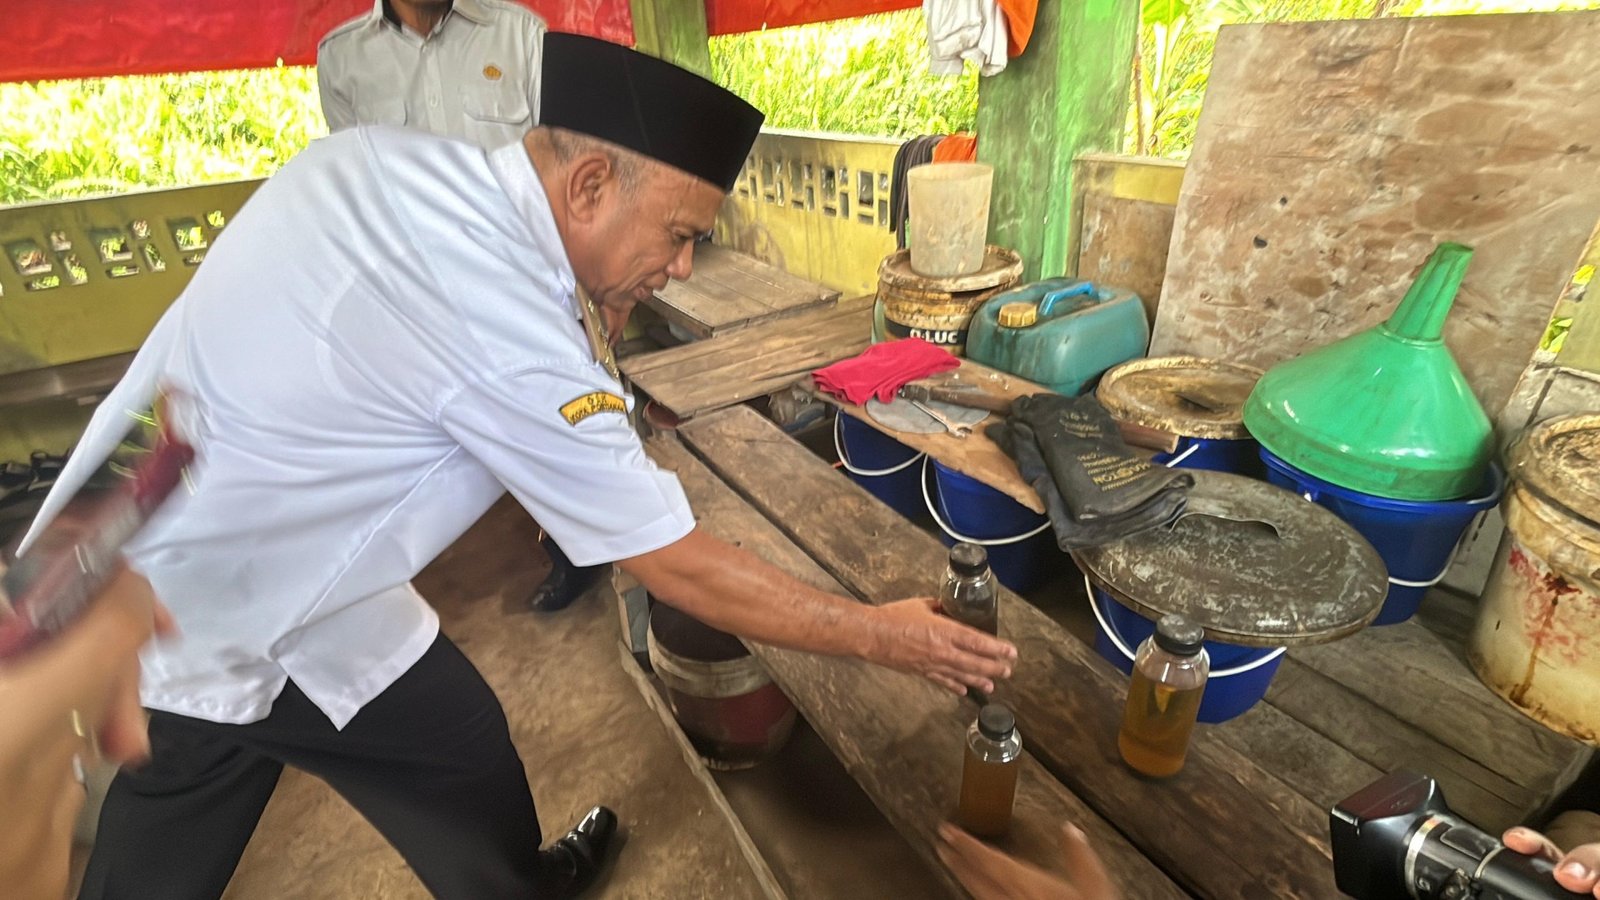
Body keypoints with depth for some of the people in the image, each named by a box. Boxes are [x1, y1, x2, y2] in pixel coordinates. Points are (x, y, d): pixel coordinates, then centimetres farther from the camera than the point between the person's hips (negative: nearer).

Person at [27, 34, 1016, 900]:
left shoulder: (390, 155, -8)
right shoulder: (505, 331, -31)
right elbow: (682, 570, -24)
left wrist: (595, 321, -11)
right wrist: (882, 634, -14)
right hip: (209, 626, -7)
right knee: (461, 757, 9)